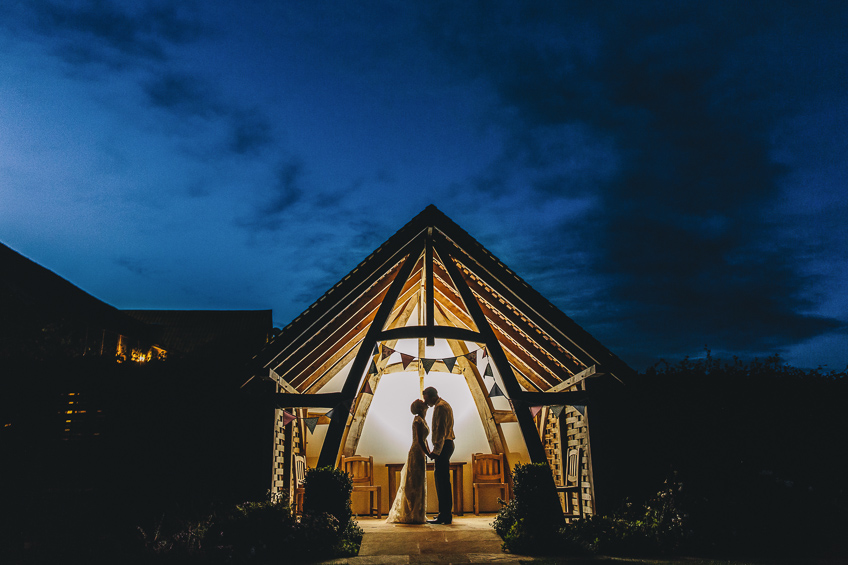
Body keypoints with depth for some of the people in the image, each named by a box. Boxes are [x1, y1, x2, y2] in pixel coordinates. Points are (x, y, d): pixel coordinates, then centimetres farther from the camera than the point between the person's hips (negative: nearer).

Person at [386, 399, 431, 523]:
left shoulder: (422, 420, 16)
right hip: (417, 454, -10)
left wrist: (430, 453, 16)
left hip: (420, 455, 10)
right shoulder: (418, 420, -13)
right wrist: (429, 454, -18)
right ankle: (413, 516, -4)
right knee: (415, 485, -7)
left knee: (418, 485, 13)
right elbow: (420, 440, -20)